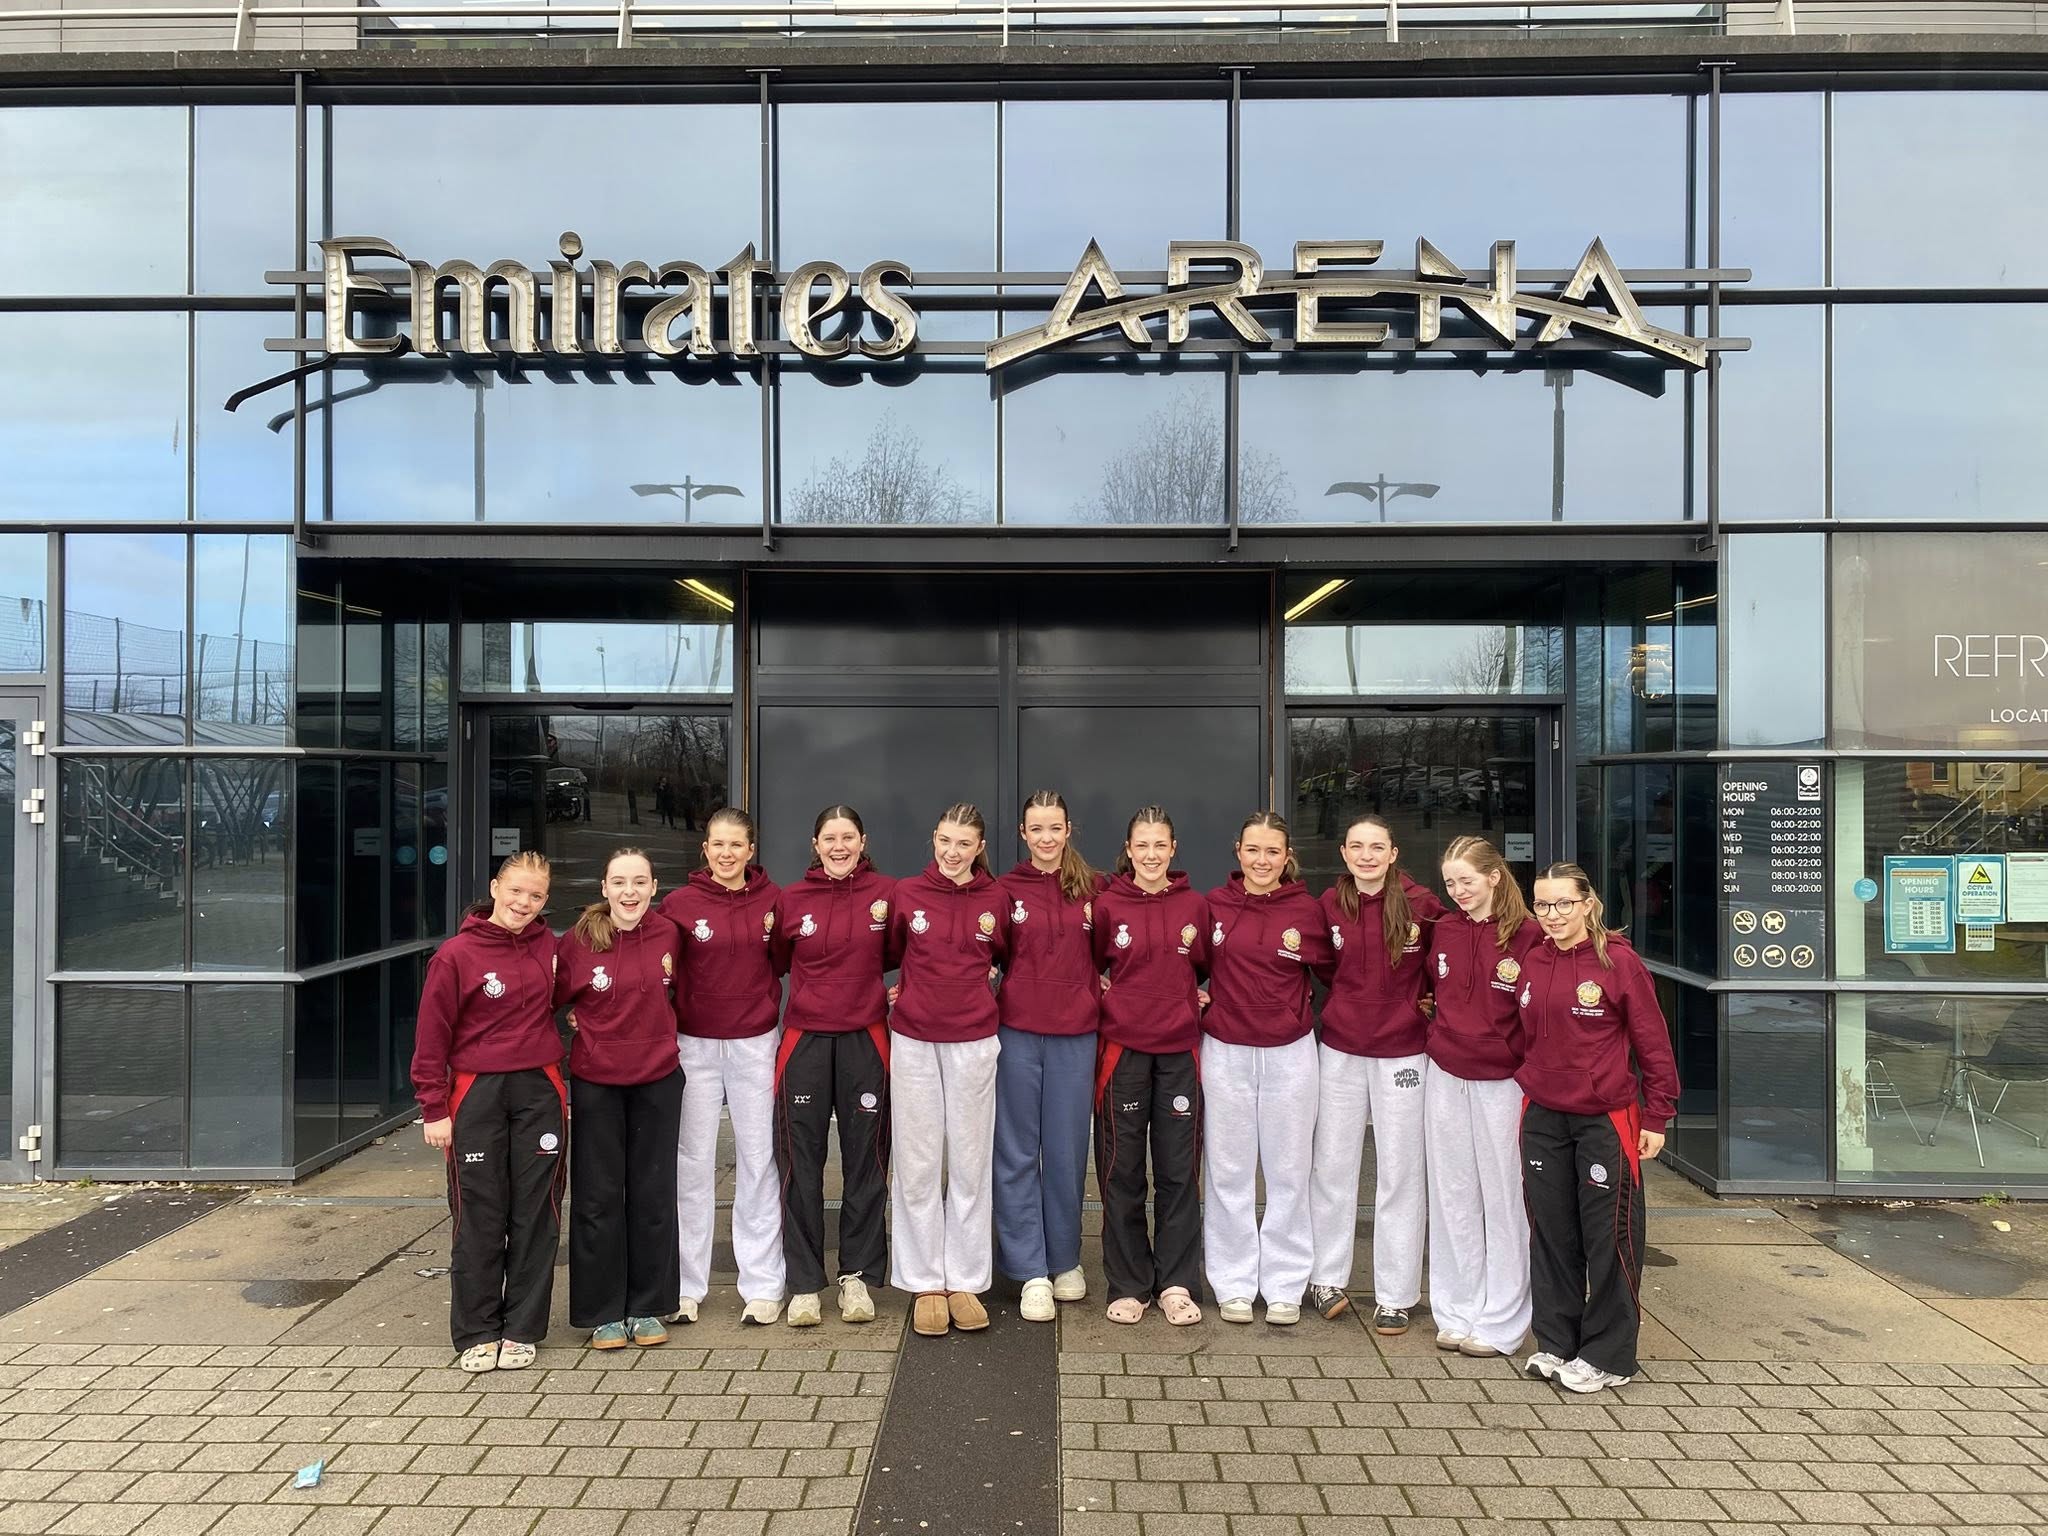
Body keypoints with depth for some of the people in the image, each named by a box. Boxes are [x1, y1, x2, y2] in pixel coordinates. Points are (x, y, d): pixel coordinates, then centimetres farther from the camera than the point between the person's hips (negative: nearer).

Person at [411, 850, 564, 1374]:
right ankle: (477, 1332, 20)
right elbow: (432, 1035, -4)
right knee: (479, 1218, 5)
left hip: (540, 1093, 3)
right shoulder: (456, 954, -7)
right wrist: (434, 1109, -6)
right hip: (477, 1094, -3)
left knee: (535, 1215, 7)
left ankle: (522, 1330, 20)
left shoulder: (548, 947, 4)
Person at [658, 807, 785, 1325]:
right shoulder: (680, 903, -4)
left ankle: (763, 1284, 17)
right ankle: (686, 1284, 19)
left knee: (757, 1160, 7)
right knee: (692, 1162, 6)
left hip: (756, 1044, 1)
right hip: (695, 1044, -1)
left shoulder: (772, 898, -1)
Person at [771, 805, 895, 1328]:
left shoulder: (885, 892, -1)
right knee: (800, 1162, 4)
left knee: (865, 1158, 7)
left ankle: (857, 1275, 22)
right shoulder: (791, 899, 1)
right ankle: (804, 1283, 16)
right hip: (805, 1040, 1)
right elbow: (776, 962, 13)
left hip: (866, 1040, 0)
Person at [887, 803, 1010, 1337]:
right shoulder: (907, 893, -2)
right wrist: (906, 989, 3)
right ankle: (925, 1283, 16)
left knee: (970, 1162, 7)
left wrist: (984, 990, 3)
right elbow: (891, 954, 12)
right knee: (918, 1163, 5)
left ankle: (965, 1282, 18)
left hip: (973, 1042, 0)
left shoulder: (994, 900, 0)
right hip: (914, 1040, 0)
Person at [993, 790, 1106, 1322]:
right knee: (1017, 1152, 4)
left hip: (1076, 1035, 1)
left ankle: (1065, 1261, 28)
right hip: (1017, 1033, -1)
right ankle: (1031, 1271, 15)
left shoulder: (1093, 889, 3)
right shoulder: (1006, 889, 1)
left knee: (1067, 1151, 9)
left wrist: (1098, 991, -2)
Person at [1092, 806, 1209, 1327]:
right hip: (1123, 1047, -1)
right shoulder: (1107, 905, -2)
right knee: (1122, 1171, 6)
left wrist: (1199, 998, 0)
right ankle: (1127, 1285, 19)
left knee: (1179, 1170, 6)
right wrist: (1107, 993, -4)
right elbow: (1091, 966, 10)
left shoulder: (1194, 905, 2)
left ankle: (1176, 1284, 19)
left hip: (1180, 1050, 1)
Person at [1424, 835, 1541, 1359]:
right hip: (1445, 1076, 4)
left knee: (1503, 1197, 5)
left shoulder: (1525, 934, -9)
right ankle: (1456, 1313, 23)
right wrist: (1435, 1032, 8)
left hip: (1501, 1081, -4)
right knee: (1452, 1196, 11)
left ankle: (1501, 1321, 17)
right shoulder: (1441, 930, 5)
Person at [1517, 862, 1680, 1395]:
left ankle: (1607, 1355, 17)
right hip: (1543, 1118, 5)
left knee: (1608, 1237, 4)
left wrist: (1655, 1117, -7)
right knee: (1551, 1234, 12)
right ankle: (1556, 1342, 25)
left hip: (1605, 1120, -5)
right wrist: (1530, 1090, 15)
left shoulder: (1619, 962, -10)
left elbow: (1653, 1043, -7)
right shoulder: (1534, 963, 6)